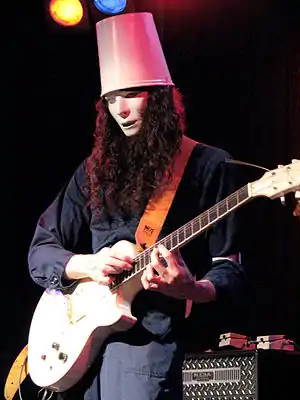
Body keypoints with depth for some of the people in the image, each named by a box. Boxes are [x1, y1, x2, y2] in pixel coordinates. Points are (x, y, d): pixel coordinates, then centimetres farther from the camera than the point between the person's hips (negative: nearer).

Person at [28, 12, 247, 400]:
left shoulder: (207, 166, 0)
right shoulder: (95, 169, 13)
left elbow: (229, 269, -3)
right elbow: (40, 252, 12)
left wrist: (191, 289, -25)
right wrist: (88, 264, -8)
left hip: (150, 337, -5)